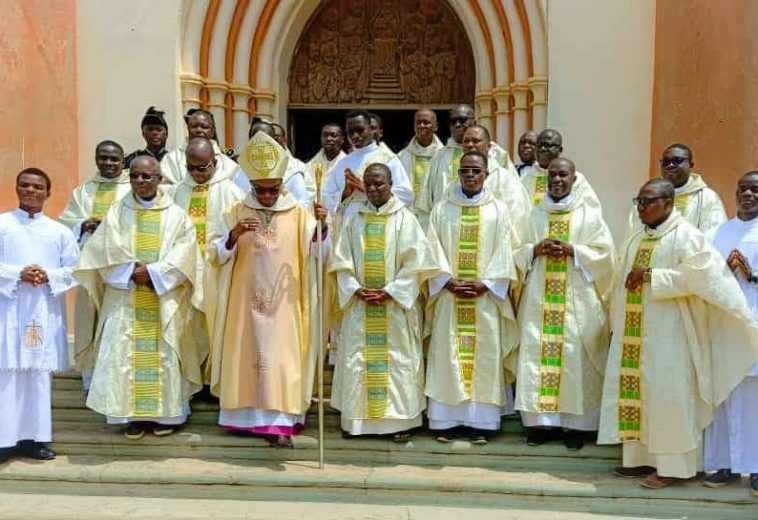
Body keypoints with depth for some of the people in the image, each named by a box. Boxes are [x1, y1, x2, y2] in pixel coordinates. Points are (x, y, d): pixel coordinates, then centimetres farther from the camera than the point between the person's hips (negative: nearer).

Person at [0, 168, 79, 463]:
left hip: (44, 311, 2)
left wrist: (48, 276, -10)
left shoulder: (59, 231, 10)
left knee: (39, 373, 4)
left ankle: (34, 437, 12)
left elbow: (74, 269, 6)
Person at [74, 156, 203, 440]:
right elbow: (106, 255, -2)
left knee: (164, 354, 1)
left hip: (165, 301, -1)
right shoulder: (117, 213, 6)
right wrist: (133, 272, -15)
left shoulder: (176, 215, 3)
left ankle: (165, 413, 10)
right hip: (125, 301, 1)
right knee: (126, 354, -3)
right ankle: (134, 414, 5)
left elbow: (183, 257, -6)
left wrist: (153, 273, -15)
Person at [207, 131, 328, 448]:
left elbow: (317, 251, -12)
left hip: (283, 302, -1)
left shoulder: (298, 214, 0)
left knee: (281, 358, -3)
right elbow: (217, 255, -1)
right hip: (245, 301, 2)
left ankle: (280, 423, -1)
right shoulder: (237, 212, 3)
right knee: (246, 355, 8)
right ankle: (247, 415, 22)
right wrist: (235, 234, -19)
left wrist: (322, 226, -31)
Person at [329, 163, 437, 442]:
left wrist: (389, 292, -13)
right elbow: (342, 263, 5)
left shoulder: (404, 219, -1)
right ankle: (359, 417, 13)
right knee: (358, 361, 4)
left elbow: (415, 263, -6)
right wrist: (356, 290, -10)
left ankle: (400, 419, 9)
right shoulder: (354, 221, 7)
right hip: (360, 306, 3)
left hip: (396, 307, -3)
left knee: (396, 361, 1)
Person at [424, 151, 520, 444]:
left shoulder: (498, 210, 5)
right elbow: (434, 250, 2)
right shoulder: (442, 209, 7)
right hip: (449, 297, 1)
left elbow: (504, 253, 0)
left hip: (485, 297, 0)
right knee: (447, 356, 0)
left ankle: (480, 421, 7)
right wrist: (449, 281, -11)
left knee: (485, 356, 0)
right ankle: (448, 420, 6)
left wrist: (485, 283, -11)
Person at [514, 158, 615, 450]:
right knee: (536, 356, -1)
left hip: (577, 300, -2)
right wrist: (536, 250, -8)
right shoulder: (534, 215, 12)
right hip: (539, 299, 2)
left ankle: (575, 424, 5)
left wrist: (572, 250, -12)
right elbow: (517, 252, 11)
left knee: (575, 358, -3)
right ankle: (539, 421, 6)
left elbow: (604, 253, -1)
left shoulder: (590, 215, 4)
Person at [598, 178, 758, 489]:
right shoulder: (636, 241, 16)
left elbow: (698, 275, -19)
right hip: (633, 334, 8)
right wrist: (617, 324, 16)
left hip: (667, 335, -7)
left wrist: (651, 275, -19)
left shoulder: (686, 236, -7)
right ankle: (639, 457, 17)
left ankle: (673, 466, 4)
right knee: (634, 393, 8)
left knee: (665, 396, -5)